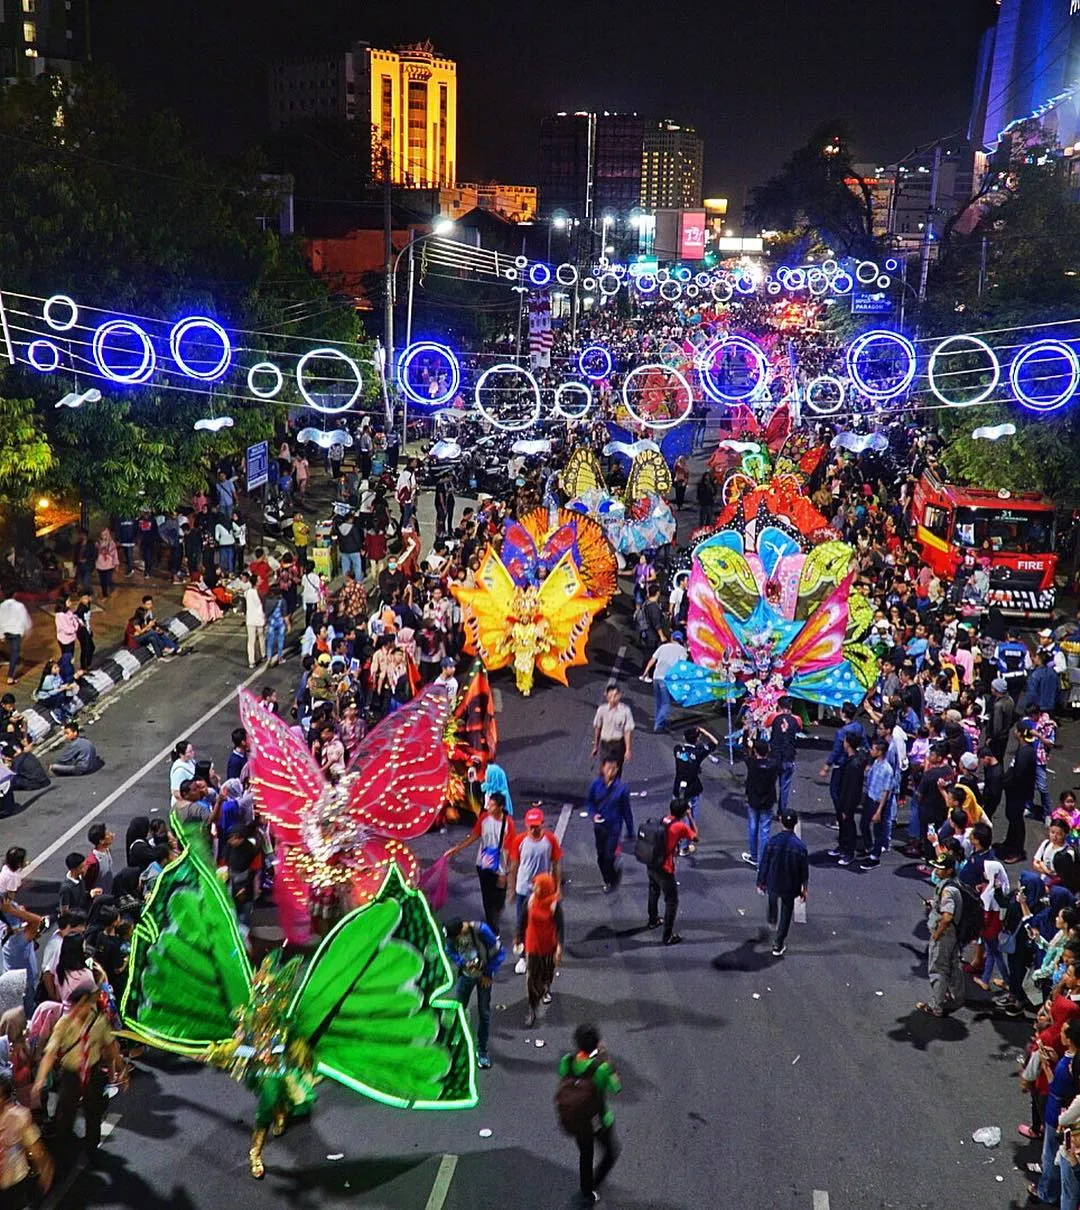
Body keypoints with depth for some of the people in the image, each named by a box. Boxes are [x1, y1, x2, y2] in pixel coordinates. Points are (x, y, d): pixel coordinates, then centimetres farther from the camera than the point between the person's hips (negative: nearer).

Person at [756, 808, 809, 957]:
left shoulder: (772, 842, -20)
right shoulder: (800, 846, -22)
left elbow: (764, 864, -10)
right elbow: (804, 871, -10)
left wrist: (761, 883, 5)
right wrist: (804, 889, 5)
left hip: (773, 883, 2)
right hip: (790, 886, -2)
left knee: (773, 901, 34)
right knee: (786, 915, 13)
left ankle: (773, 920, 63)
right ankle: (778, 946, 18)